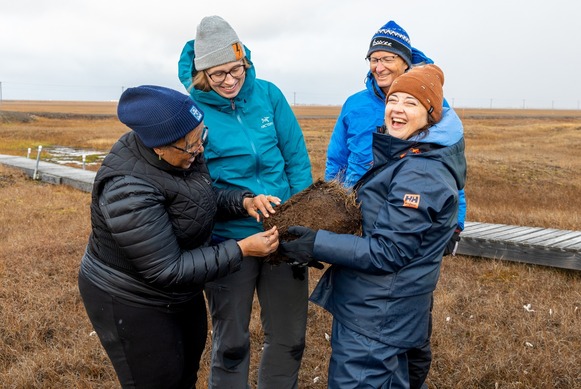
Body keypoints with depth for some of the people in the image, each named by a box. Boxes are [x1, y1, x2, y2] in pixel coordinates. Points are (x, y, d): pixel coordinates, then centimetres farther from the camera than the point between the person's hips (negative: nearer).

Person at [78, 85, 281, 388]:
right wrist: (241, 250, -28)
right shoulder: (129, 191, -34)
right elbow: (168, 270, -29)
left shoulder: (181, 152, -12)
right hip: (130, 302, -8)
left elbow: (204, 195, 6)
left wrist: (243, 201, -13)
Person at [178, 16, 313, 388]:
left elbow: (297, 157, 2)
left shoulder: (268, 94, -2)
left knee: (290, 338, 14)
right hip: (229, 240, -3)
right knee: (232, 341, 12)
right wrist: (244, 202, -19)